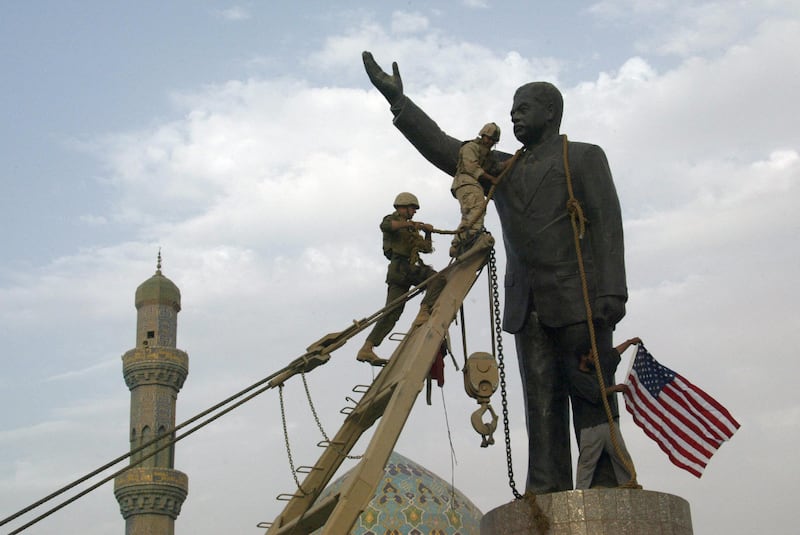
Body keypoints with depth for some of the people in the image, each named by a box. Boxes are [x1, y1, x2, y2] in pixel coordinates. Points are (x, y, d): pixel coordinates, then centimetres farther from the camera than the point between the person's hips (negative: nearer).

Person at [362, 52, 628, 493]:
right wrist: (397, 100, 8)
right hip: (528, 308, 5)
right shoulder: (502, 169, 23)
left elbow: (607, 224, -2)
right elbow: (443, 149, 16)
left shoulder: (584, 158, 8)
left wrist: (611, 291, -14)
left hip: (579, 300, -5)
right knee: (542, 406, -3)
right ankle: (546, 493, -7)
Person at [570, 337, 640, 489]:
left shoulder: (599, 367, 18)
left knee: (623, 457, 2)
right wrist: (615, 388, 0)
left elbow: (614, 353, 34)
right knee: (587, 462, -12)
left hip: (609, 423, 7)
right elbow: (596, 395, -15)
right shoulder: (575, 376, -7)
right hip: (590, 427, -7)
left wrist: (630, 342, 46)